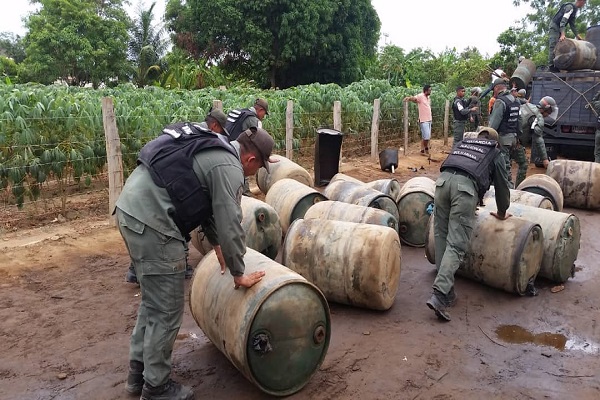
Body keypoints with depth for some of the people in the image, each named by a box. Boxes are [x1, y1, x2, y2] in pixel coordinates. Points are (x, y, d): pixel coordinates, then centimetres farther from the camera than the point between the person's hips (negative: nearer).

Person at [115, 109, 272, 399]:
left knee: (152, 301, 21)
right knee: (166, 310, 2)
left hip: (131, 208, 11)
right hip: (151, 221, -10)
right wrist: (238, 274, 1)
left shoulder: (212, 150, 20)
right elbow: (230, 224, -11)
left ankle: (138, 373, 33)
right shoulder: (228, 167, -11)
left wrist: (217, 244, 33)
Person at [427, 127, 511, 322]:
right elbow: (502, 185, 29)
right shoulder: (495, 154, 27)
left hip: (443, 180, 4)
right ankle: (439, 296, -18)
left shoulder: (462, 143, 37)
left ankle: (447, 293, 13)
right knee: (456, 245, -6)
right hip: (466, 186, -4)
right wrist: (502, 213, 46)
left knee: (441, 238, 11)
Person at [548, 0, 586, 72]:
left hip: (560, 28, 10)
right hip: (554, 26, -10)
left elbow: (572, 25, 16)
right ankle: (551, 66, -24)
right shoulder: (570, 7, -16)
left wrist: (577, 35, 7)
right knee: (553, 46, -17)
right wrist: (562, 34, -39)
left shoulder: (575, 10, 15)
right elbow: (563, 20, -27)